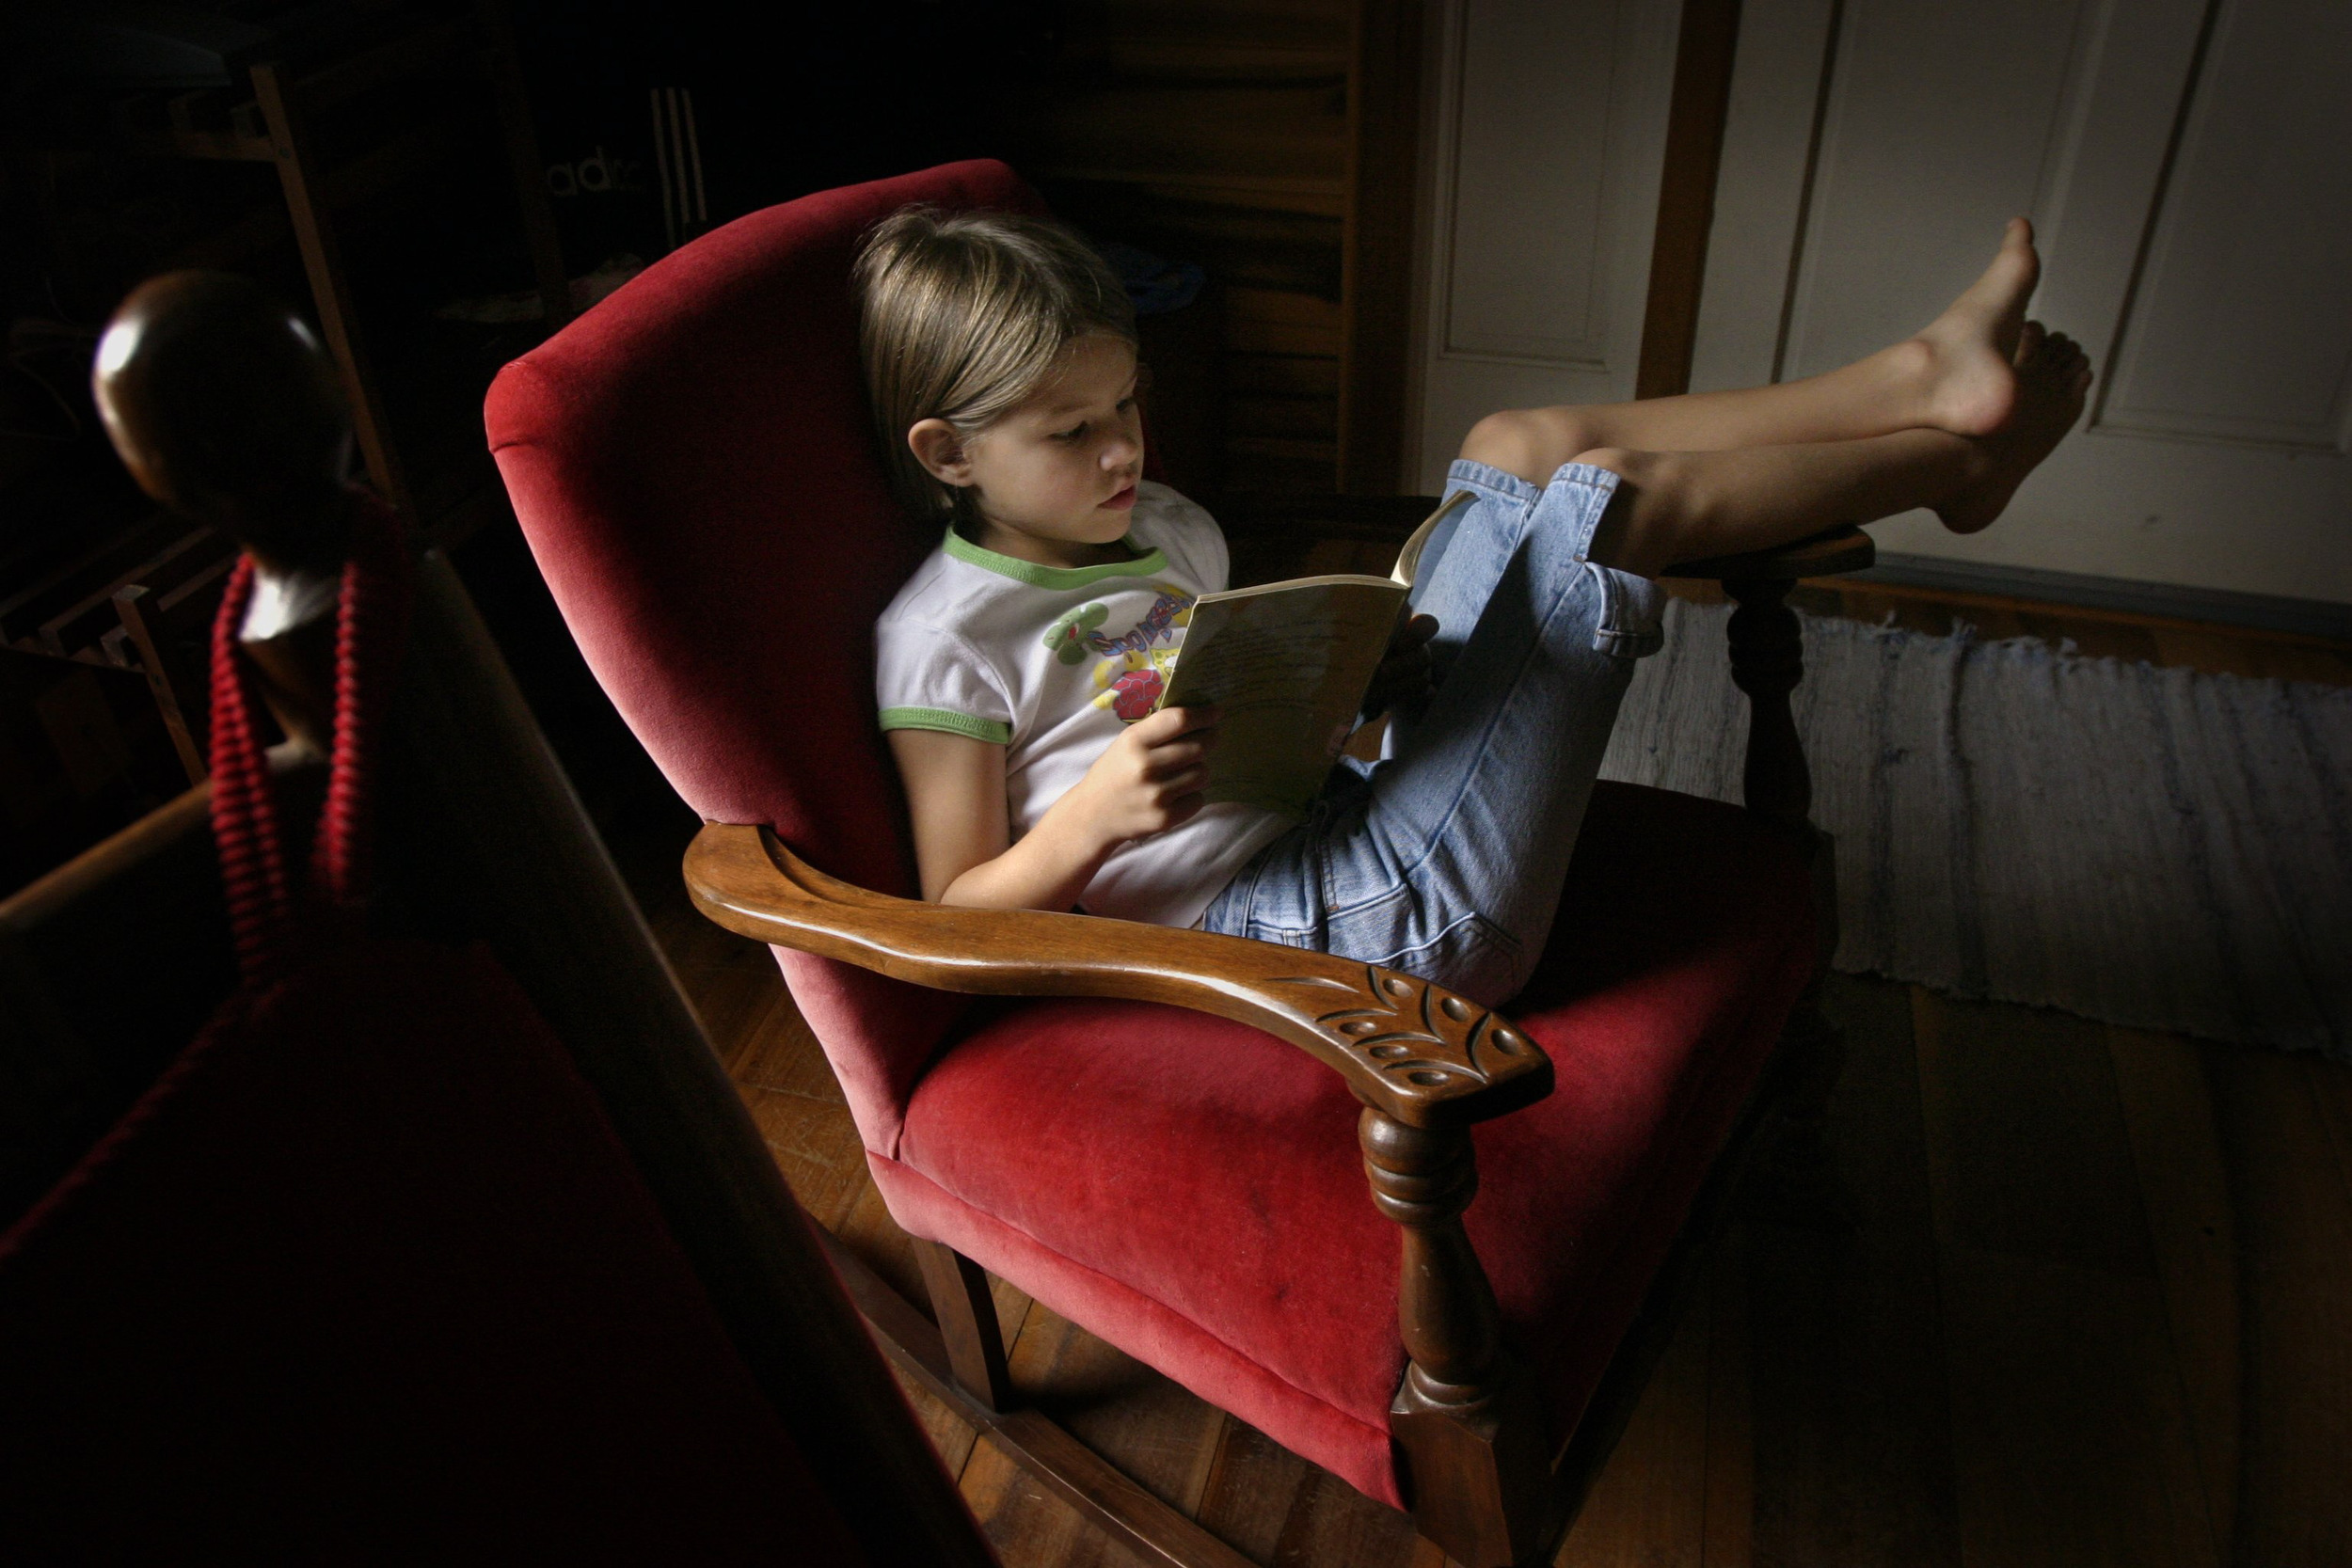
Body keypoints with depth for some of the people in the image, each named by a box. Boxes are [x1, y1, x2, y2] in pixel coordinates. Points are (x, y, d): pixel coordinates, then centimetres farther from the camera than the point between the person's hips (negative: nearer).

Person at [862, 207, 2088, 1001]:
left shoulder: (1167, 530, 15)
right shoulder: (943, 641, -9)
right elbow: (956, 918, -10)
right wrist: (1094, 818, -29)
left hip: (1351, 816, 9)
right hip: (1306, 924, -9)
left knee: (1520, 450, 2)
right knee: (1602, 495, -12)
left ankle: (1923, 376, 6)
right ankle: (1953, 456, 9)